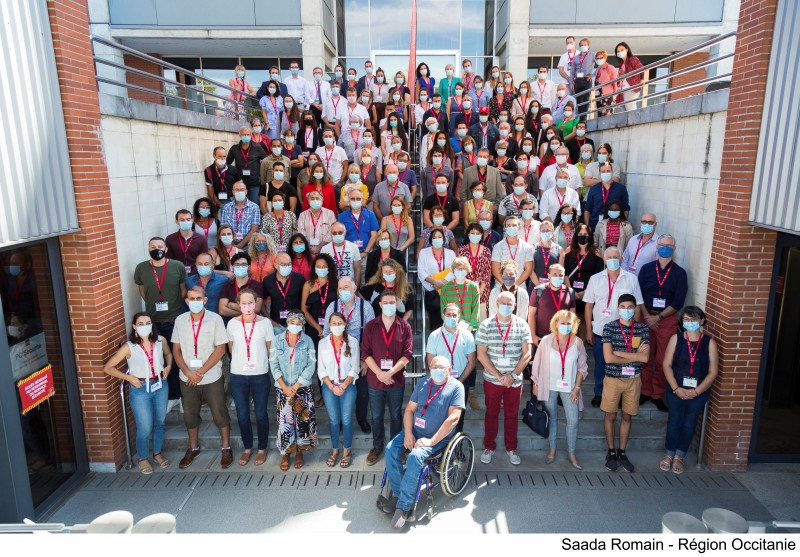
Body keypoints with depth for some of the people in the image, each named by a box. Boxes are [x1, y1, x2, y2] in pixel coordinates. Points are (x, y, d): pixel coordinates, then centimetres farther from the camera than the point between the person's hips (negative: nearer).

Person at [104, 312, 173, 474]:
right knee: (145, 427, 1)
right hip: (140, 389, -3)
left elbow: (168, 354, 17)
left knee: (159, 422, 16)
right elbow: (108, 368, -9)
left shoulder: (160, 340, -6)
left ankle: (157, 453, 37)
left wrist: (169, 366, -1)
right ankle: (142, 458, 26)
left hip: (160, 385, 4)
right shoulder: (129, 347, -15)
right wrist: (129, 377, -14)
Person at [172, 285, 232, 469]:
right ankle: (193, 448, 36)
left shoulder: (215, 319, -11)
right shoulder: (180, 320, -1)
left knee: (220, 414, 7)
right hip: (187, 379, 3)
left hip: (211, 378, -3)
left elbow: (220, 349, -12)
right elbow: (176, 350, 2)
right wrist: (187, 372, -11)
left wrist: (201, 372, -14)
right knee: (190, 415, 16)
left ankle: (226, 448, 25)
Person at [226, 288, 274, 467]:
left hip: (260, 375, -1)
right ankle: (247, 448, 31)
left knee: (261, 414, 9)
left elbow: (270, 348, 3)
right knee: (242, 415, 12)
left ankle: (262, 449, 27)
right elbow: (231, 348, 10)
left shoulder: (265, 323, -8)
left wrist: (261, 363, 8)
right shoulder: (232, 323, -4)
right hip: (238, 375, 2)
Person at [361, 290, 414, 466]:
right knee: (376, 417, 14)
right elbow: (365, 353, -5)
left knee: (395, 416, 14)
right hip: (375, 380, 1)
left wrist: (390, 373, -16)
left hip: (396, 380, -1)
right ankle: (377, 447, 31)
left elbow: (407, 354, -8)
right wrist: (380, 374, -14)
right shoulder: (370, 326, -1)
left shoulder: (405, 327, -3)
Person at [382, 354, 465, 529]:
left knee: (415, 457, -30)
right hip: (414, 431, 6)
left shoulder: (456, 387, -8)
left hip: (438, 437, -5)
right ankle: (398, 494, -5)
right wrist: (408, 433, -8)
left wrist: (432, 441, -20)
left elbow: (453, 418, -16)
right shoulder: (423, 384, 9)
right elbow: (409, 410, 9)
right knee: (391, 449, -17)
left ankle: (403, 506, -20)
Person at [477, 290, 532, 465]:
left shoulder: (522, 325, -3)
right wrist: (499, 376, -14)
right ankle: (489, 447, 26)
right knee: (491, 413, 11)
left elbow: (526, 354, -3)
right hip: (492, 379, -1)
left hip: (515, 380, 1)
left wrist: (513, 375, -13)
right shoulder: (486, 325, -7)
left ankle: (511, 448, 28)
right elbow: (481, 355, -9)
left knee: (512, 414, 12)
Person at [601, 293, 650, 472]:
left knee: (627, 417, 13)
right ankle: (611, 452, 25)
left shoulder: (642, 328, -3)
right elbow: (608, 358, -18)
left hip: (633, 379, 2)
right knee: (610, 416, 9)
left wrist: (619, 352, -16)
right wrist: (635, 355, -13)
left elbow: (645, 357, -13)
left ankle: (622, 452, 28)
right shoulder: (609, 327, -10)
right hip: (613, 378, -2)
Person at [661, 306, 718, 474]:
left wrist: (696, 391, -12)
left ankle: (679, 456, 25)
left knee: (689, 423, 9)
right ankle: (668, 454, 22)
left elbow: (713, 371, -4)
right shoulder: (676, 339, -4)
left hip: (699, 392, 1)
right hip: (676, 389, 0)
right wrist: (676, 388, -13)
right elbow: (667, 365, -4)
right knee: (674, 420, 6)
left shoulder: (709, 342, -4)